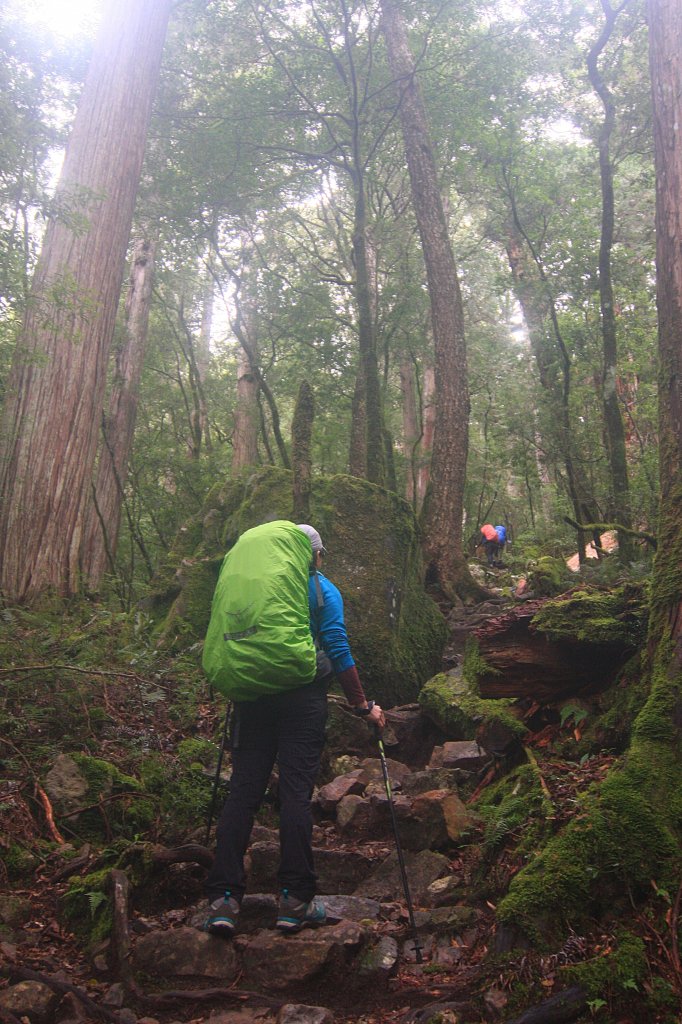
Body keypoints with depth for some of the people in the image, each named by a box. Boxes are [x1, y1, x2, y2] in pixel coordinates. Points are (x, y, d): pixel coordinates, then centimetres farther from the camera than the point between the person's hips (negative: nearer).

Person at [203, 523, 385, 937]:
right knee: (297, 791, -2)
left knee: (243, 790, 3)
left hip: (252, 696, 3)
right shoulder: (323, 589, 4)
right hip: (304, 697, -3)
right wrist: (364, 705, 4)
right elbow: (338, 650, -2)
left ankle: (224, 899, 1)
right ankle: (295, 900, 1)